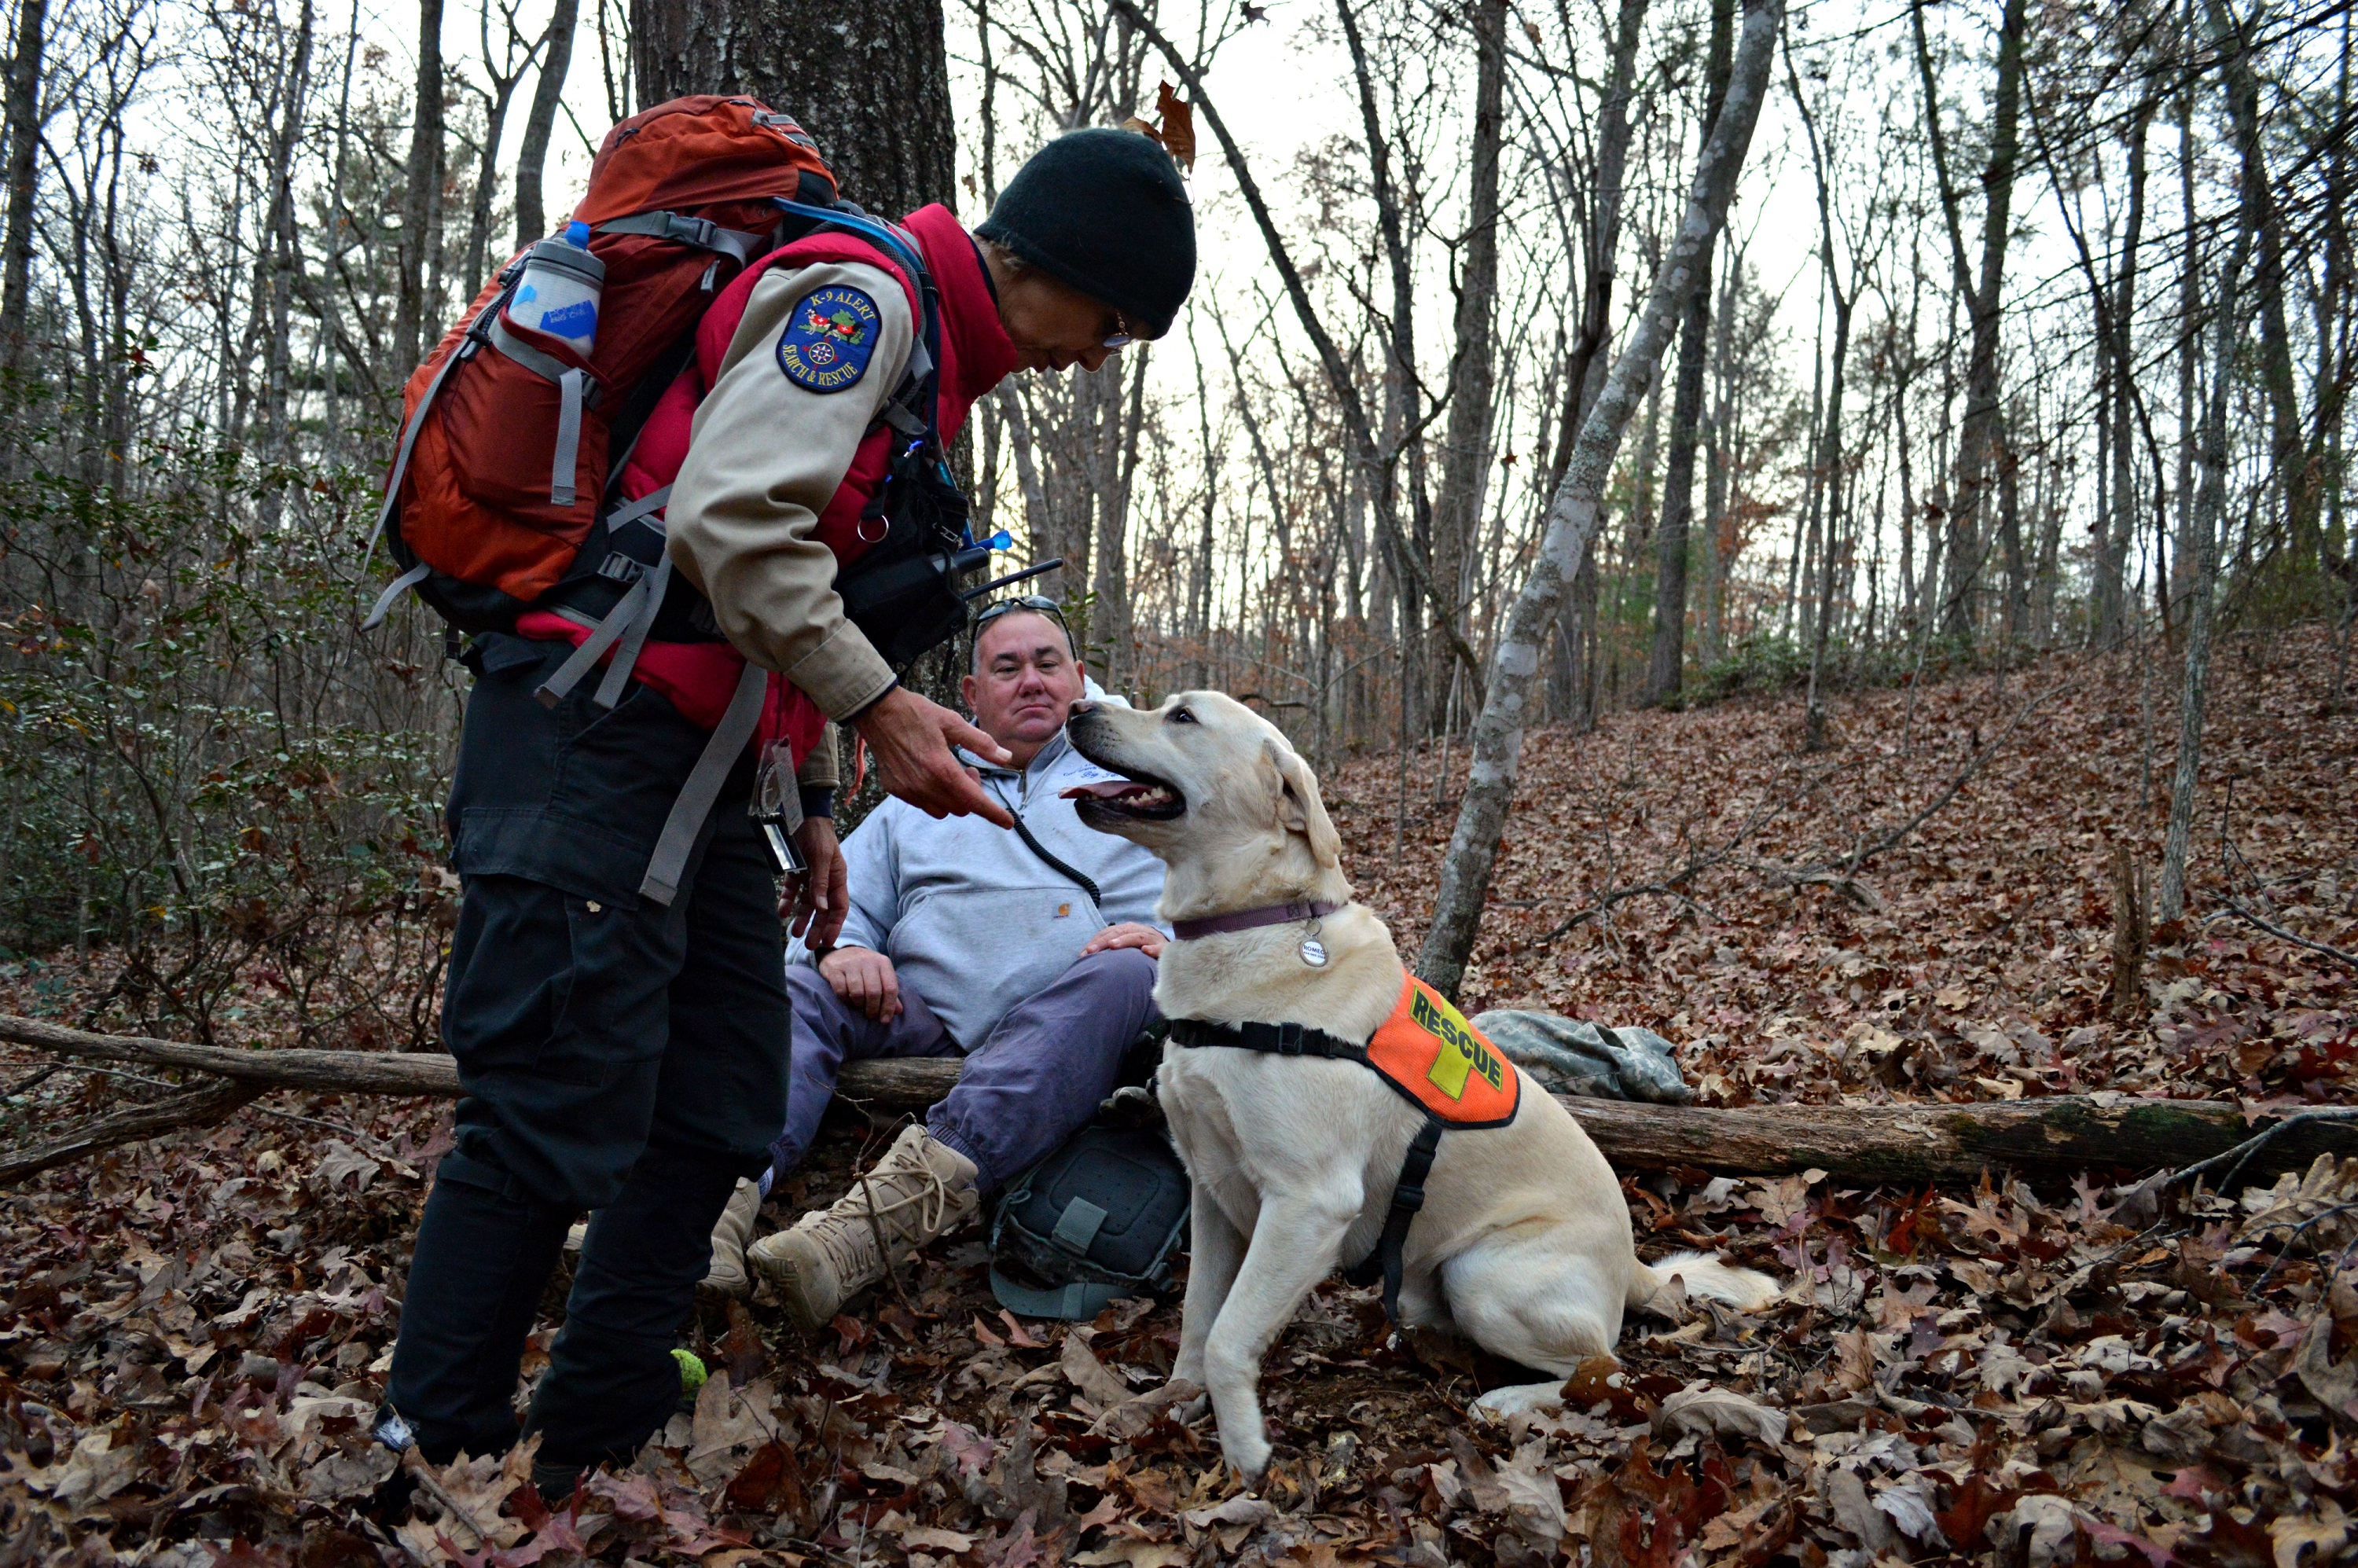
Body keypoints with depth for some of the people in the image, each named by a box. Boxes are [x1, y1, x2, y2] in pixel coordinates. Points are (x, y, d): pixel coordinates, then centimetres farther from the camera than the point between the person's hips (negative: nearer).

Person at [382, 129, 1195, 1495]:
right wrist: (876, 704, -19)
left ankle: (589, 1452, 18)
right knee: (561, 1109, -10)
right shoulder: (862, 294, -9)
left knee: (724, 1109, 9)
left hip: (696, 751, 10)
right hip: (593, 721, -10)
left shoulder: (930, 361, 23)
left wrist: (816, 797, 22)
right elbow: (728, 520, -22)